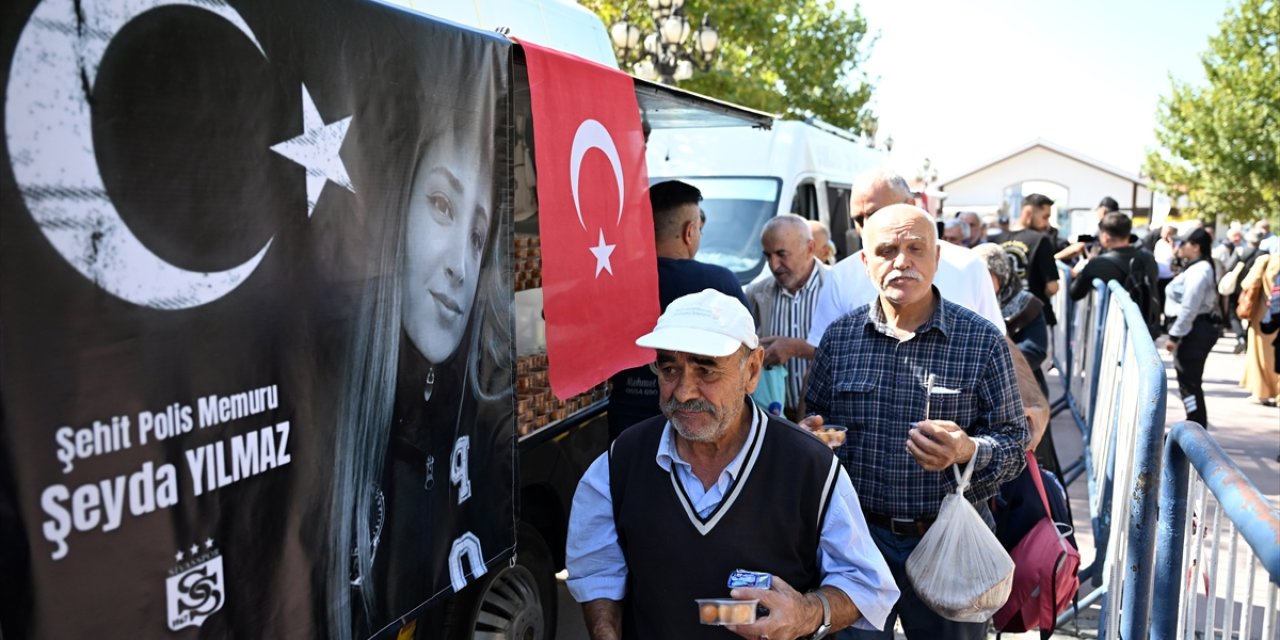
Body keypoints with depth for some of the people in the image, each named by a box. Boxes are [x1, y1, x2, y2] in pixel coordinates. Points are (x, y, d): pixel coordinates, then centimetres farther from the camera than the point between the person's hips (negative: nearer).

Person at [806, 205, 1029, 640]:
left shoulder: (982, 341, -3)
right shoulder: (839, 337, 3)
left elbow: (1014, 444, -3)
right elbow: (814, 422, 11)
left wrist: (967, 451, -23)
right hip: (858, 537, 1)